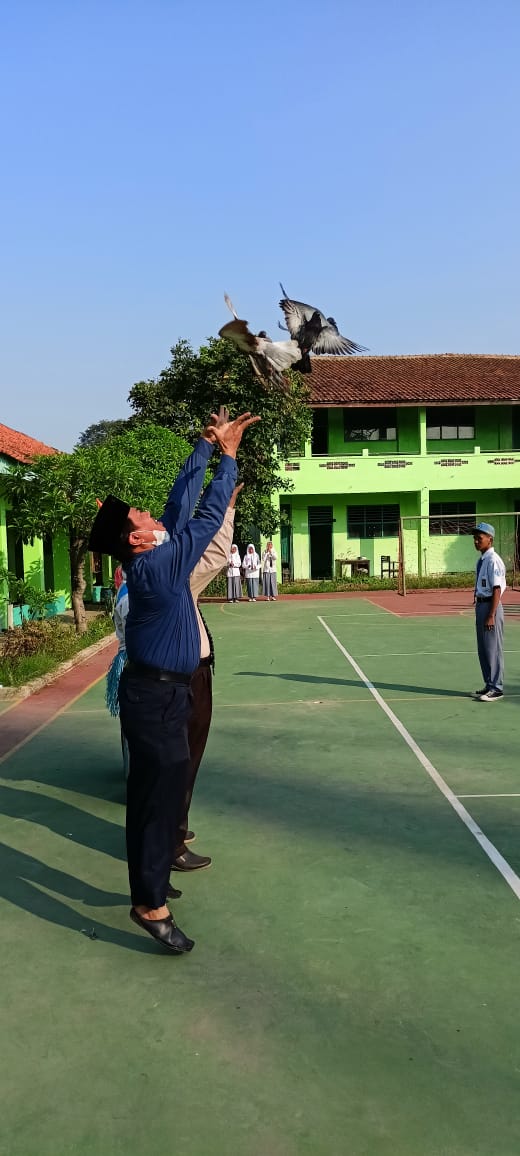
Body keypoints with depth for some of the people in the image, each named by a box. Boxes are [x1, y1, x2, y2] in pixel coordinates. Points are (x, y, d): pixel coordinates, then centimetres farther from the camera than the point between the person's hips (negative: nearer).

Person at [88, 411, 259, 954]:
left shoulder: (155, 556, 5)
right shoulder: (157, 563, -20)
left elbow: (183, 499, 12)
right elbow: (208, 515, -16)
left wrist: (206, 445, 16)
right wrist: (228, 456, -6)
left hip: (159, 689, 9)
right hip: (156, 694, -9)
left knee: (157, 791, 17)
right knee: (159, 792, -5)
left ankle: (150, 881, 30)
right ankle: (150, 904, 2)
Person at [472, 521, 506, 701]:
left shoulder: (493, 560, -16)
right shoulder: (481, 560, 11)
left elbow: (497, 589, -19)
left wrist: (491, 615, -22)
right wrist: (480, 610, 17)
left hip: (490, 605, -10)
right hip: (480, 604, 10)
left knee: (493, 648, -2)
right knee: (483, 649, 16)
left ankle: (496, 688, 7)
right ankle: (489, 685, 27)